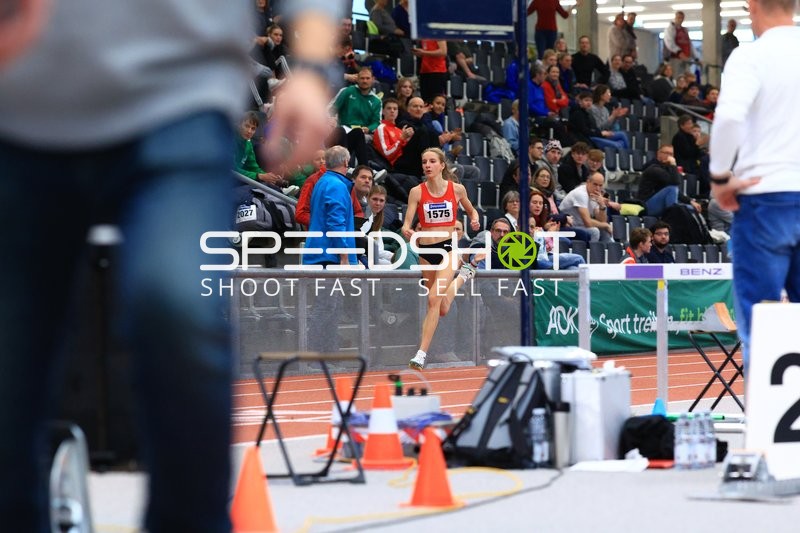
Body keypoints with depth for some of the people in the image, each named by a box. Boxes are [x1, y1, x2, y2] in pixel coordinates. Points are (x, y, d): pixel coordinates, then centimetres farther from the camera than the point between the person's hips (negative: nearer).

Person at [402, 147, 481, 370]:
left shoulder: (457, 189, -2)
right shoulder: (417, 192, -4)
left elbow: (471, 210, 17)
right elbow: (407, 223, -10)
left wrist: (474, 219, -6)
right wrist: (406, 231, -33)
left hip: (448, 247, -2)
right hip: (425, 249, 3)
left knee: (434, 298, -22)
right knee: (442, 309, 16)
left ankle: (421, 354, -18)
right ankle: (463, 276, 52)